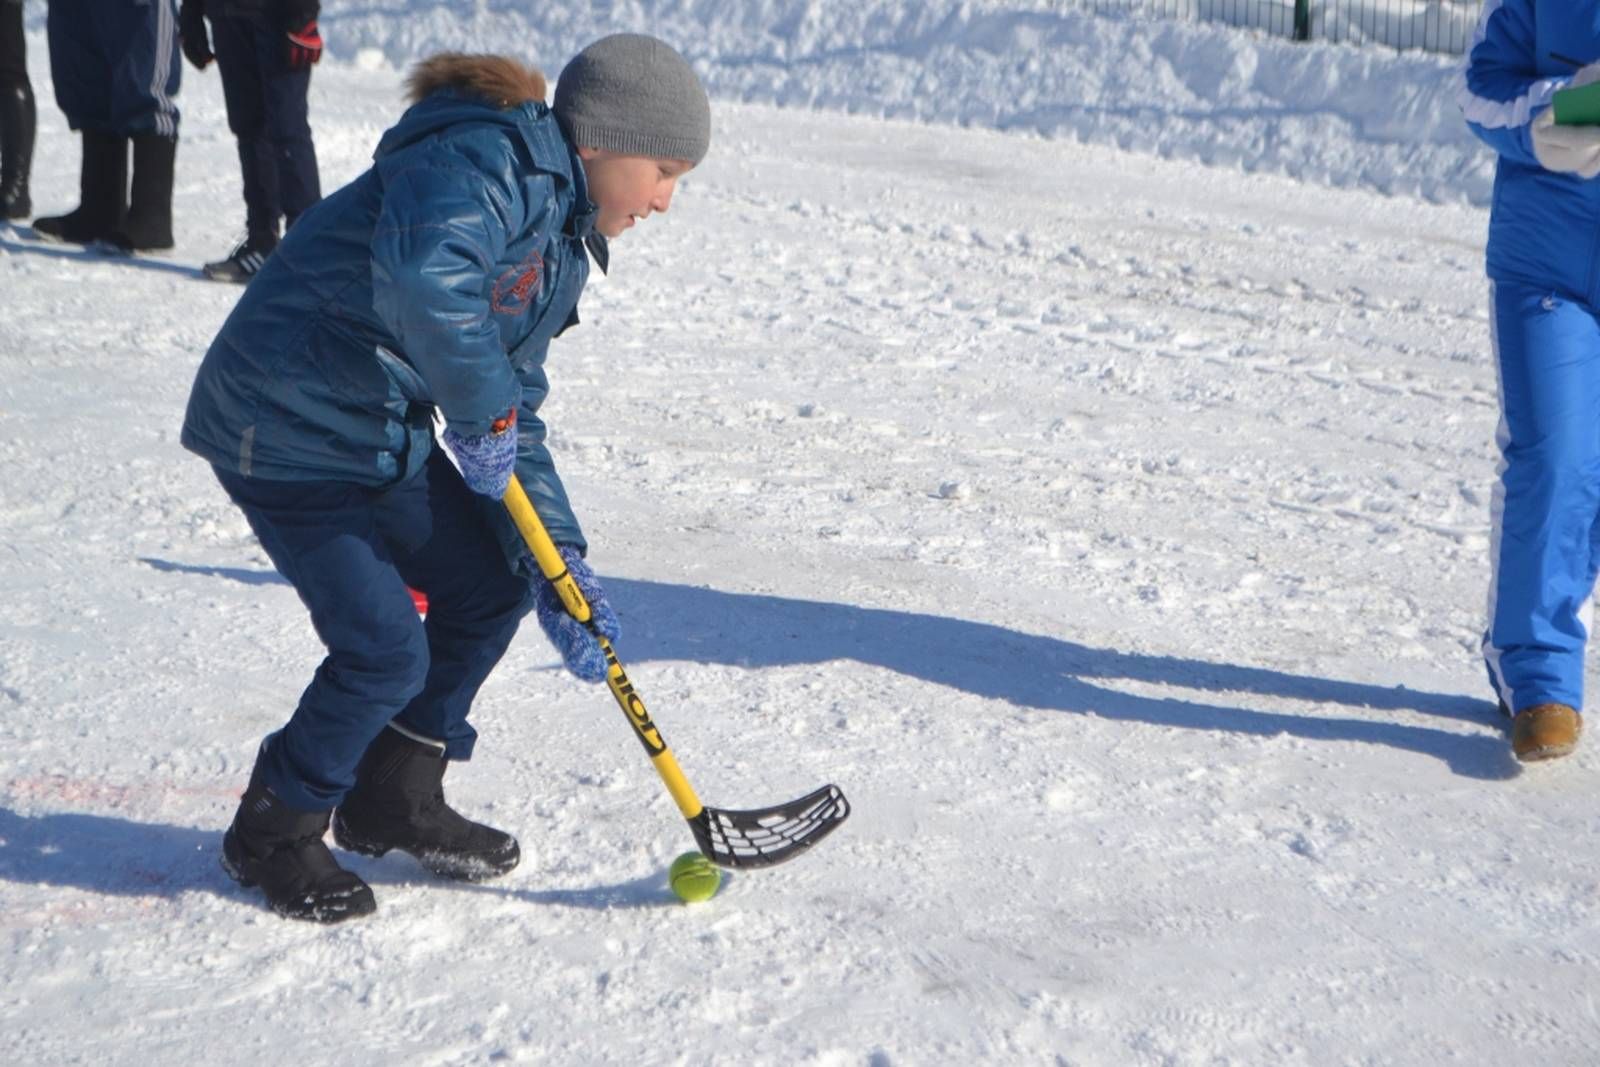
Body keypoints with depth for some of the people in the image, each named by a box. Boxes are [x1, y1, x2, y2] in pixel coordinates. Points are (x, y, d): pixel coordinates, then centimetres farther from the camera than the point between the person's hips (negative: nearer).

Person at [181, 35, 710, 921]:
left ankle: (394, 799, 28)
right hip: (286, 428, -10)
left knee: (494, 587, 11)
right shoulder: (486, 161, -21)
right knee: (386, 653, -11)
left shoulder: (560, 233, 10)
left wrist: (560, 565, 4)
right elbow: (423, 277, -44)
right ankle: (274, 832, 15)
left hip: (386, 433, 10)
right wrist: (482, 411, -29)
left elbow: (518, 423, 12)